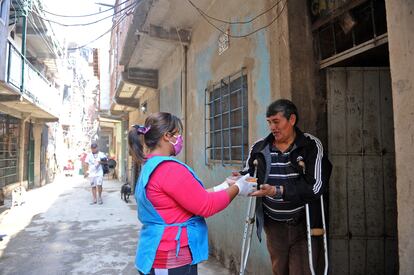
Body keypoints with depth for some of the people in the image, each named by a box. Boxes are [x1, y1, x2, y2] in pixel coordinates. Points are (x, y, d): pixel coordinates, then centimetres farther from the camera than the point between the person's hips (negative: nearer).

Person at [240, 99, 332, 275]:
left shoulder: (311, 146, -11)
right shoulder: (259, 148, -1)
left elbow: (316, 187, -20)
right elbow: (249, 174, 13)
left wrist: (277, 191, -28)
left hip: (302, 225, -3)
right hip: (274, 226, 3)